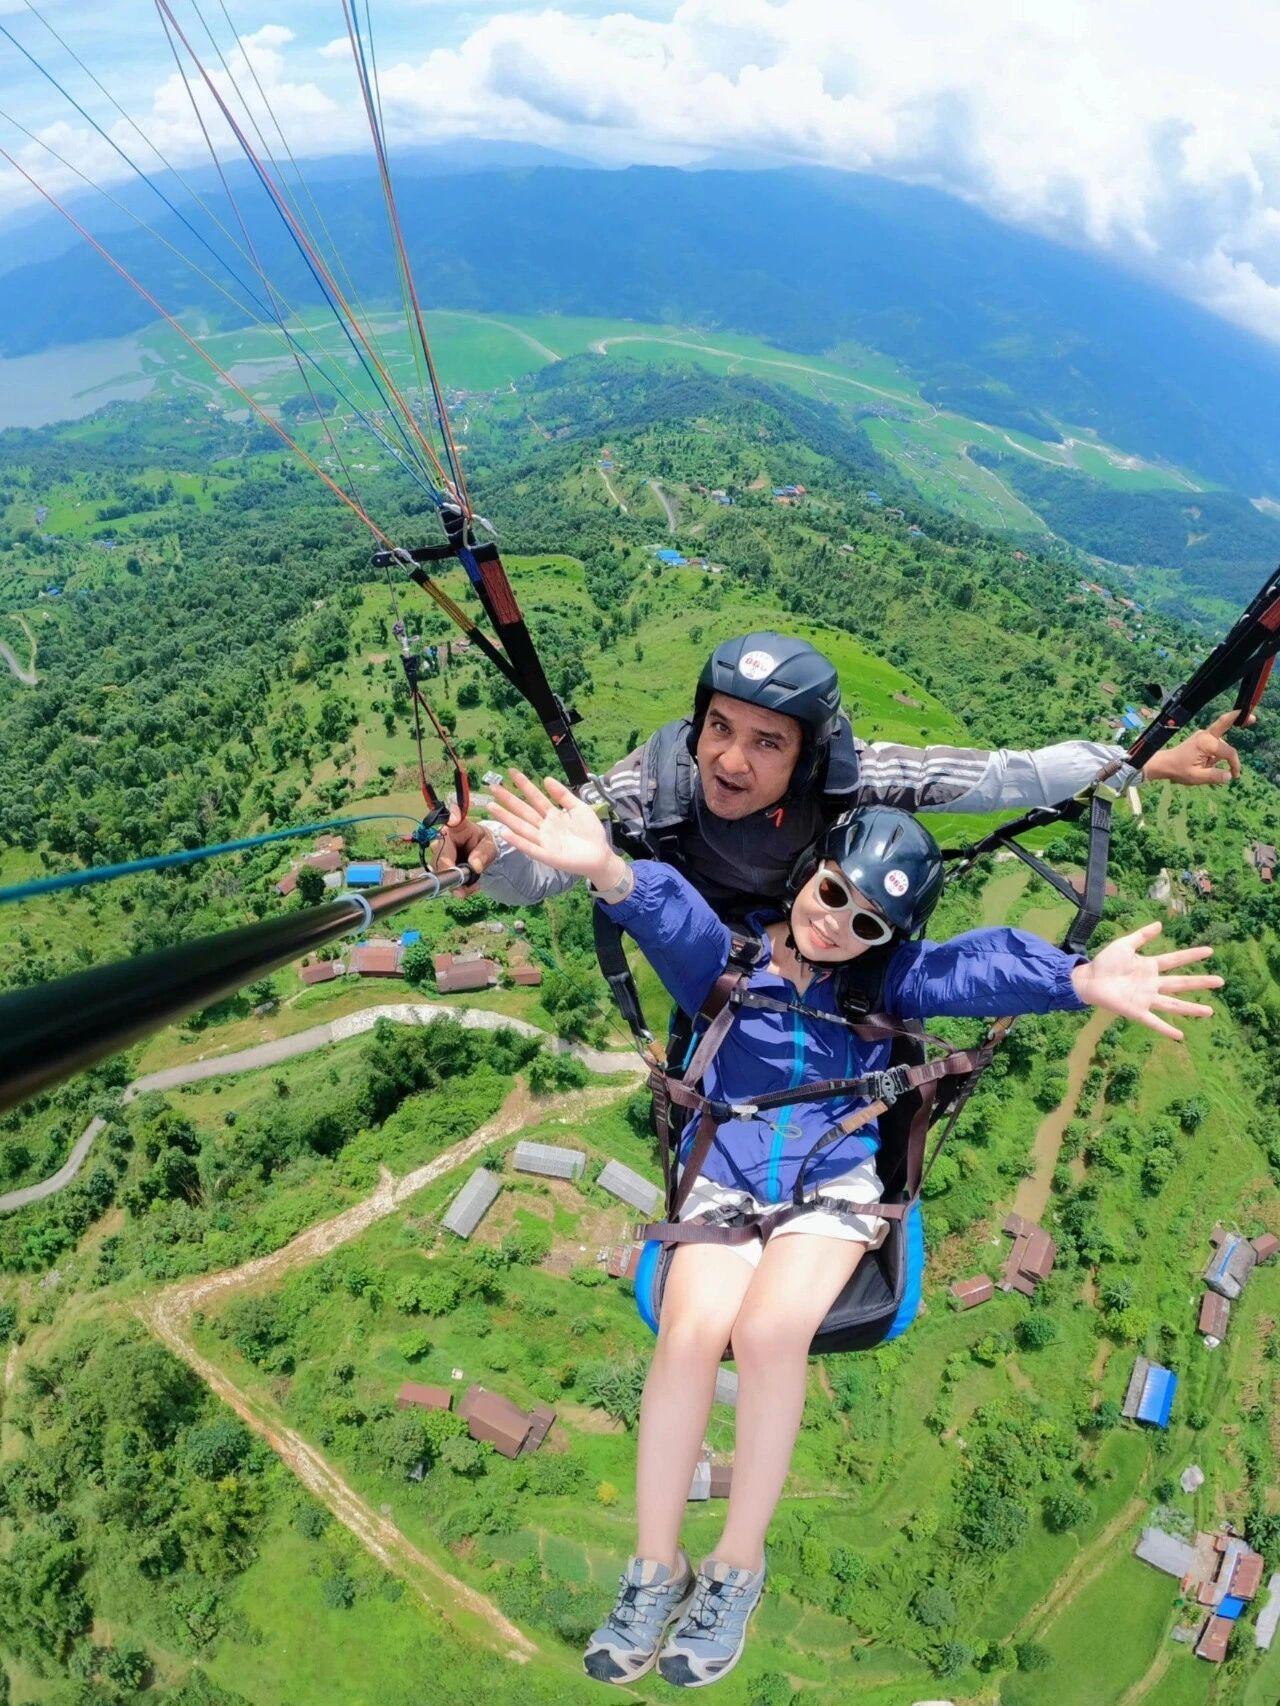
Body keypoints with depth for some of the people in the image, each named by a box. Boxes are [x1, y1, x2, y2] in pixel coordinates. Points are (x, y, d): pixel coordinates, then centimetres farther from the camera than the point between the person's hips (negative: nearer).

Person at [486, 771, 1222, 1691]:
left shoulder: (885, 977, 1)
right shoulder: (726, 956, -3)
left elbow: (982, 967, -17)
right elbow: (671, 915, -26)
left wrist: (1080, 978, -38)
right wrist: (610, 870, -49)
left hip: (835, 1181, 0)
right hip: (724, 1179, 0)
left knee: (770, 1332, -26)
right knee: (691, 1332, -25)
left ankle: (737, 1567, -4)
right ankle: (656, 1571, -4)